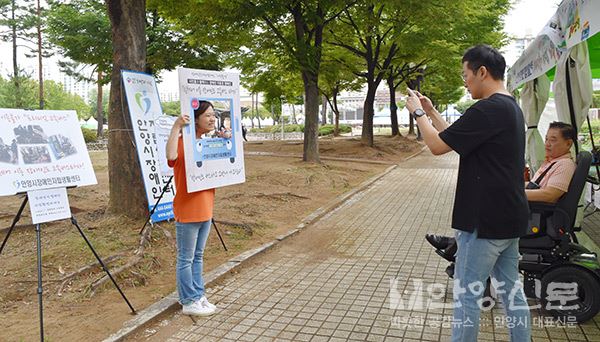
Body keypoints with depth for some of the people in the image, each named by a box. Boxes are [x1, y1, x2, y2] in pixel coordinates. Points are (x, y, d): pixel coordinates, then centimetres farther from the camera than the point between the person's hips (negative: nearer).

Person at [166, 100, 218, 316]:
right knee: (186, 258, 5)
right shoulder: (182, 142, -15)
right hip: (187, 211, -8)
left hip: (205, 209, 8)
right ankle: (189, 302, 16)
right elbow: (171, 156, -37)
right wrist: (176, 126, -36)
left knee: (198, 256, 18)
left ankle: (198, 296, 29)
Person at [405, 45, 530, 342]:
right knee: (511, 289, 18)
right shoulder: (511, 107, 13)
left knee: (467, 294, 3)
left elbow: (437, 146, -16)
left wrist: (418, 113, -1)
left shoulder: (487, 110, -20)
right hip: (509, 218, 10)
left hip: (485, 221, -10)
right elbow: (456, 139, 18)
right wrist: (432, 112, 17)